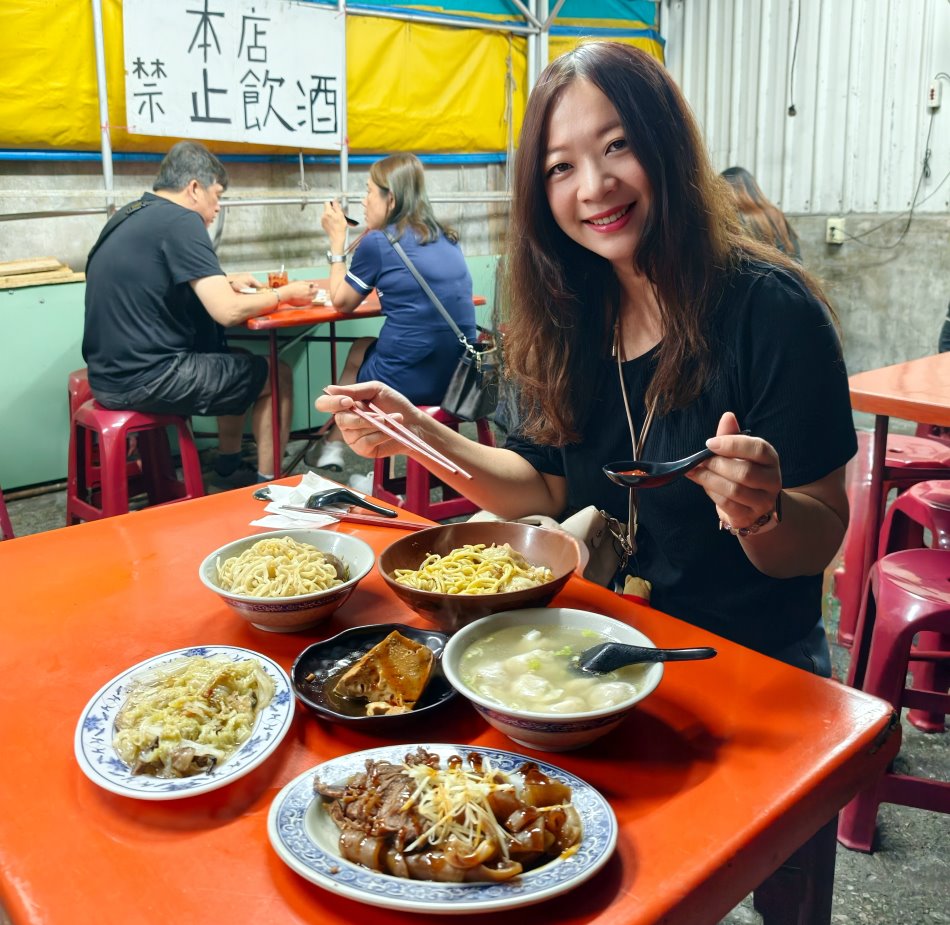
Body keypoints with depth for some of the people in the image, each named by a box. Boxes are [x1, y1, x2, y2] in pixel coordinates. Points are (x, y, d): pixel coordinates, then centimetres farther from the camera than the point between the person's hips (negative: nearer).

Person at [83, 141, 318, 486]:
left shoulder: (130, 216, 12)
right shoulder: (180, 220, -14)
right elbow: (228, 312, -20)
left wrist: (224, 282, 22)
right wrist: (284, 293, -3)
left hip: (110, 374, 9)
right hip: (145, 380, -9)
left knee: (230, 361, 28)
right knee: (277, 376, 8)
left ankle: (229, 467, 35)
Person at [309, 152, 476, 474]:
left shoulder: (377, 242, -6)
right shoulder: (446, 238, 11)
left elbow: (341, 302, 7)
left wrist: (337, 240, 16)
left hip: (407, 381, -6)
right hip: (460, 375, 6)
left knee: (358, 351, 26)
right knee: (369, 350, 29)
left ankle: (333, 447, 39)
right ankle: (334, 446, 35)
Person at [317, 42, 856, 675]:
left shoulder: (770, 309, -16)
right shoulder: (573, 314, 1)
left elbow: (820, 543, -12)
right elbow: (548, 492, 2)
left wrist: (762, 513, -34)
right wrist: (417, 434, -10)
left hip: (749, 662, -4)